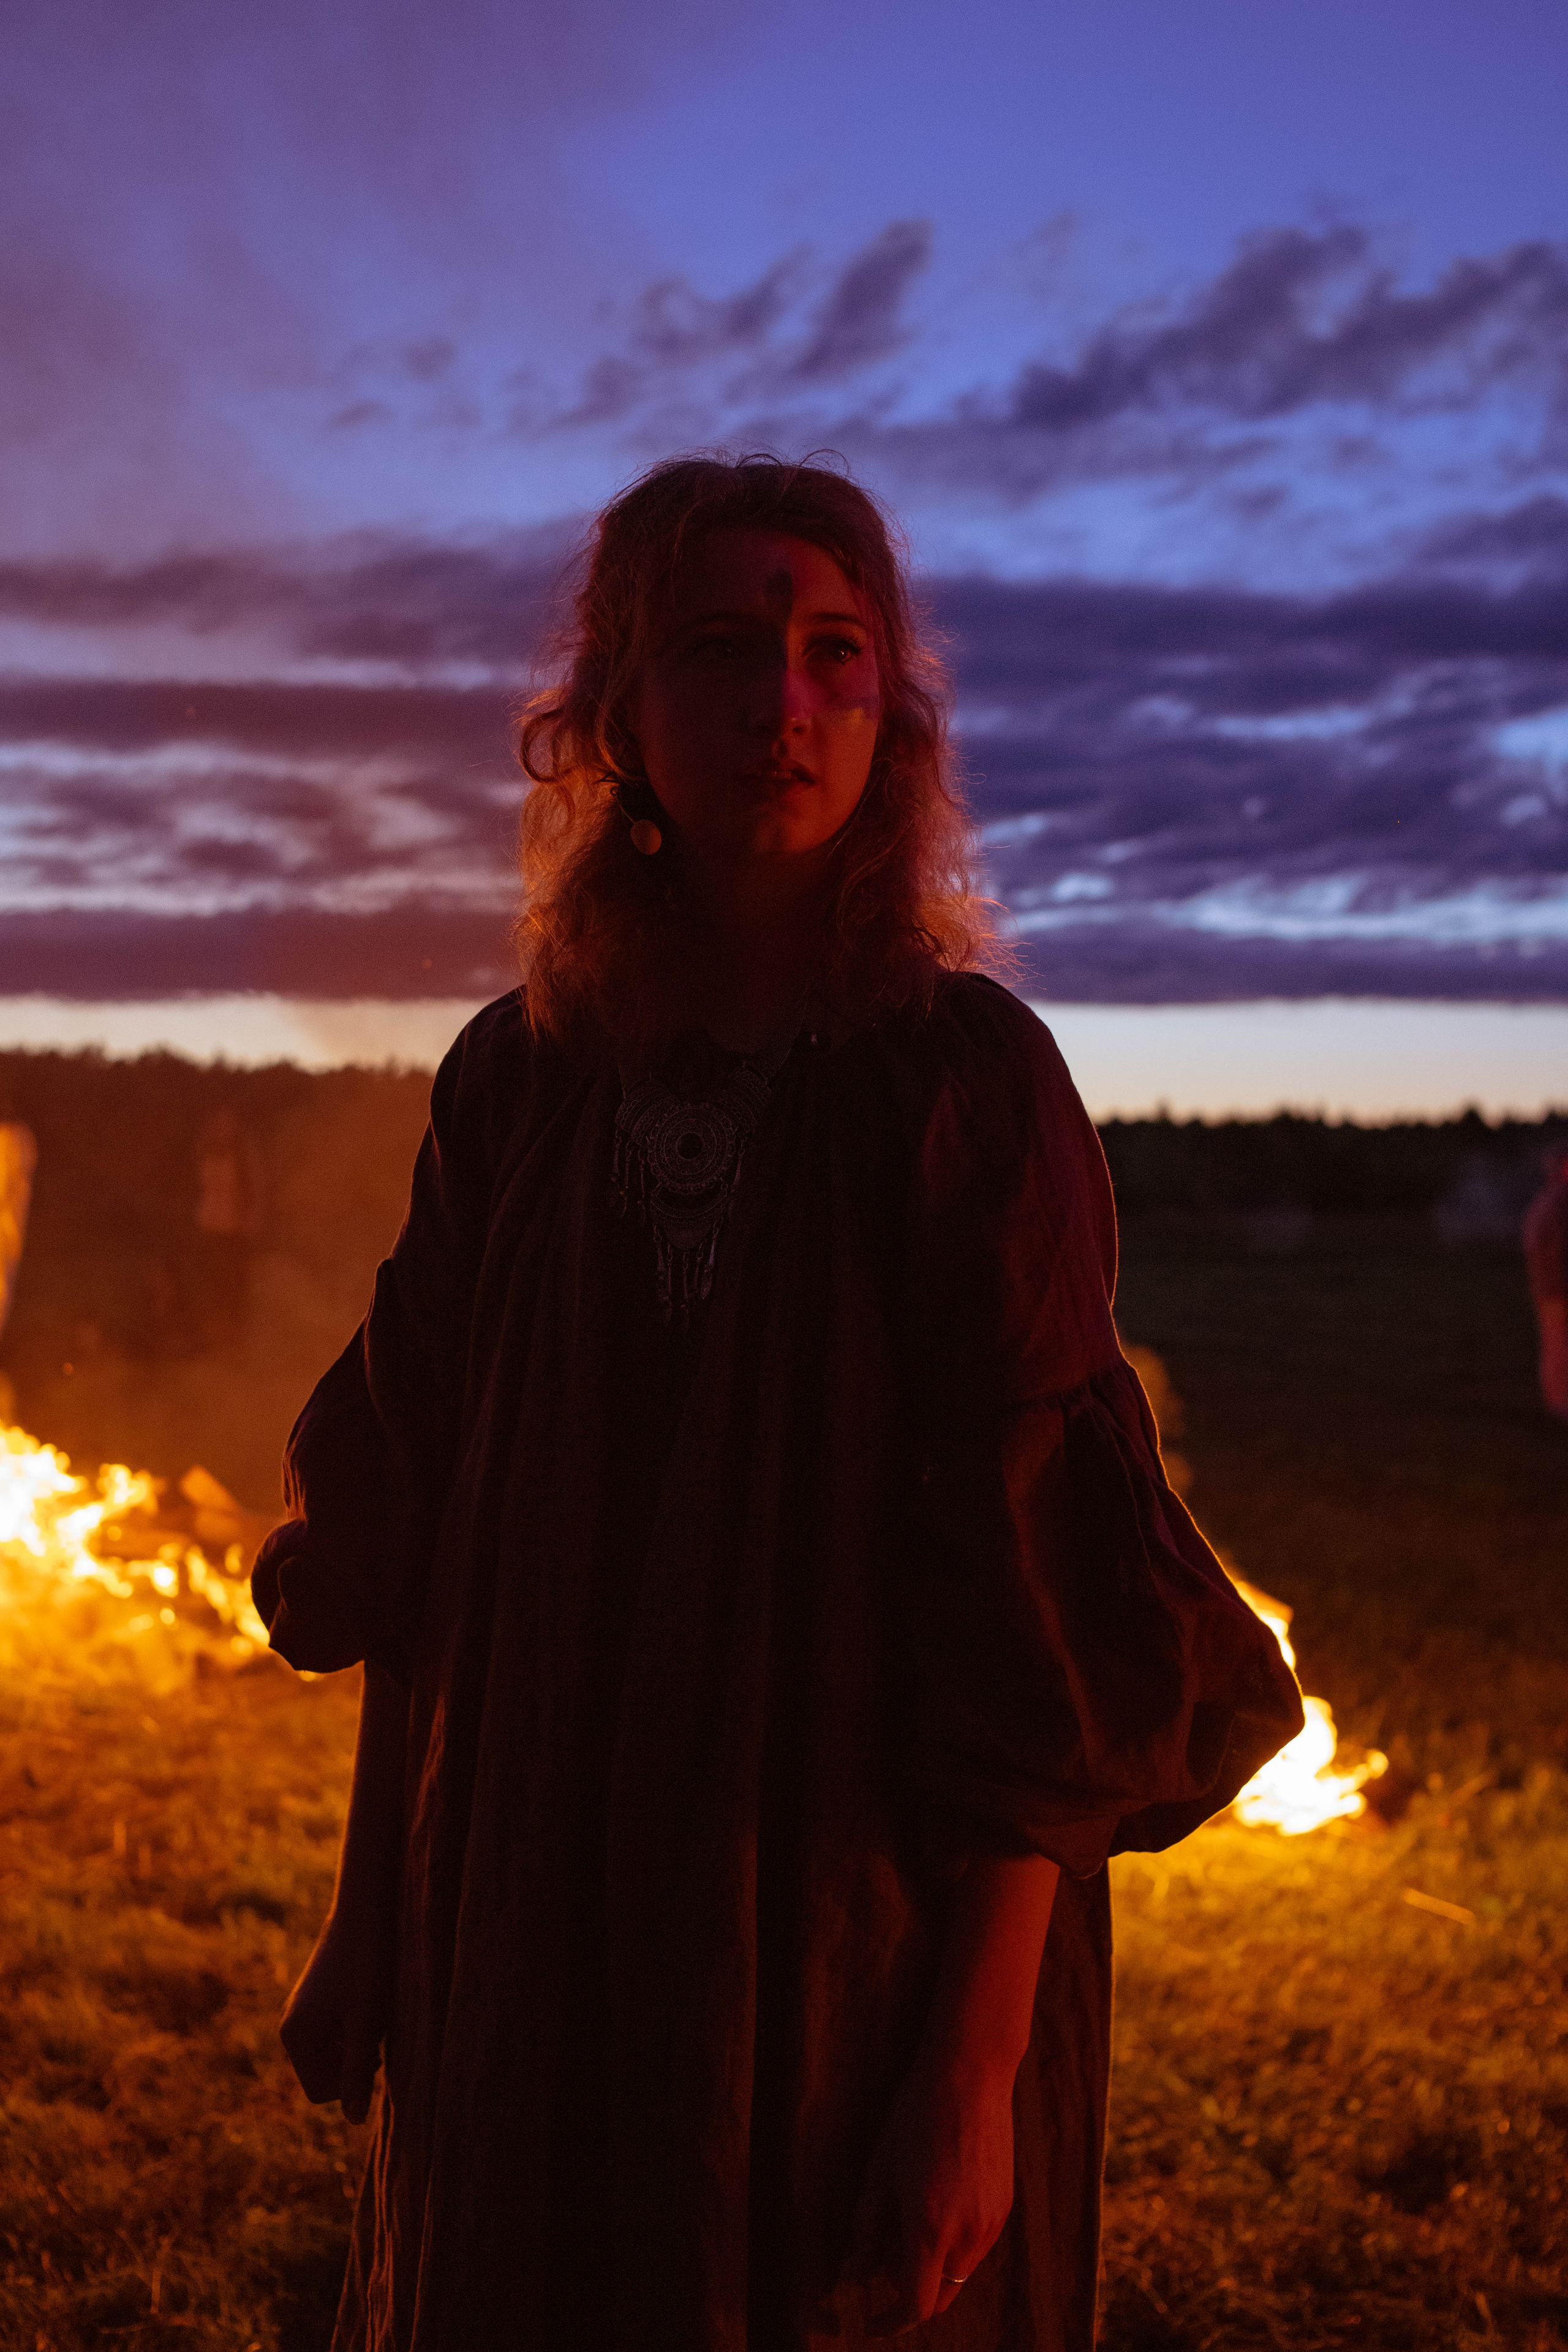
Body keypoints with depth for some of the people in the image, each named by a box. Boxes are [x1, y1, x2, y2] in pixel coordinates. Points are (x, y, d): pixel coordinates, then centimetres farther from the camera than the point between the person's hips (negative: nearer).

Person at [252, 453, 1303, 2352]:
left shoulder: (971, 1085, -10)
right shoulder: (517, 1082, 1)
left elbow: (1039, 1633, -12)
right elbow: (403, 1542, 9)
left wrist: (978, 2069, -16)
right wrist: (386, 1951, 10)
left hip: (870, 1956, -3)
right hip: (533, 1963, 4)